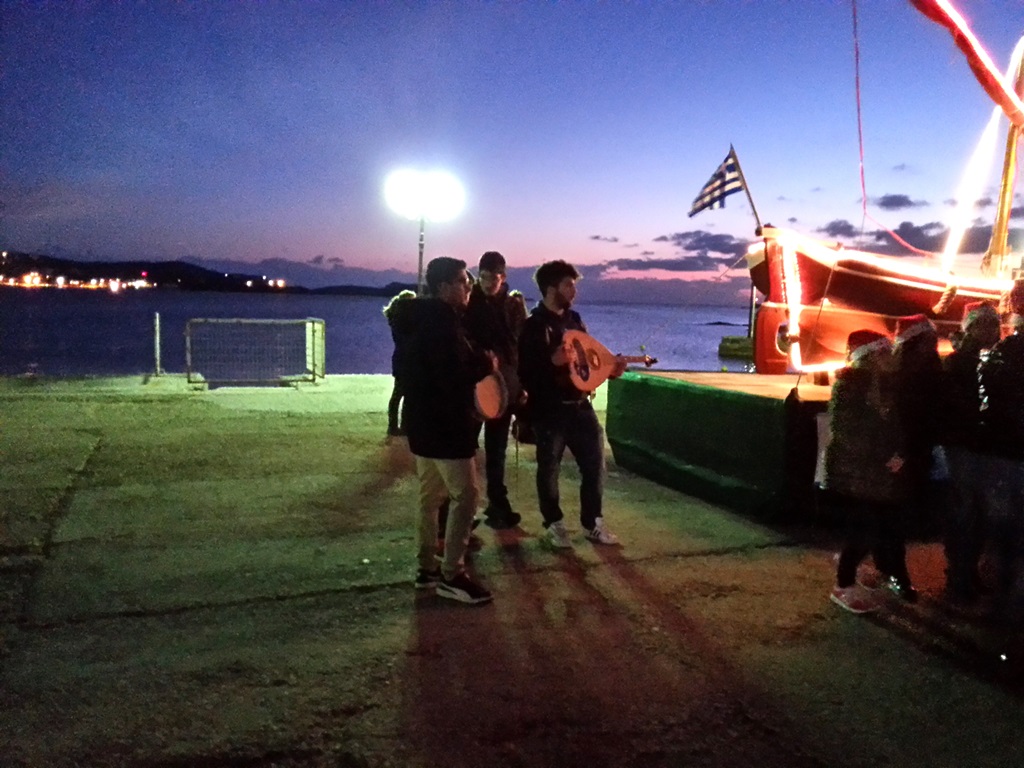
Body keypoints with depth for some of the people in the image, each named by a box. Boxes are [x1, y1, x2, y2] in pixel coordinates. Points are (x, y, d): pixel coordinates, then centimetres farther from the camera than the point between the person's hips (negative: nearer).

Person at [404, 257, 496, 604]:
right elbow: (455, 375, -25)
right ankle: (451, 575, -3)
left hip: (426, 421, 10)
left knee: (431, 496, 14)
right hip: (444, 424, -10)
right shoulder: (443, 322, -19)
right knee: (465, 495, -6)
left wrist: (478, 361, 5)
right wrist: (487, 362, -9)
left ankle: (427, 568, 22)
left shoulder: (427, 319, 14)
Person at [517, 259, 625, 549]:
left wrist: (609, 369, 0)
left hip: (579, 405, 6)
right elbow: (524, 371, -18)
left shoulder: (574, 319, 9)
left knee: (594, 462, 9)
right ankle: (554, 524, 24)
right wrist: (552, 362, -32)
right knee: (549, 467, 8)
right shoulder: (533, 325, -10)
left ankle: (593, 522, 24)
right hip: (548, 410, -6)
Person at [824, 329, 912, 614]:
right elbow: (847, 431, -17)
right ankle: (843, 587, 10)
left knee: (888, 528, 5)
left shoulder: (887, 384, 10)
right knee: (864, 530, -7)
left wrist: (899, 454, -7)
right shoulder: (849, 384, -10)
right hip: (852, 472, -6)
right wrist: (884, 458, -15)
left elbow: (896, 425, 11)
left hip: (881, 472, 6)